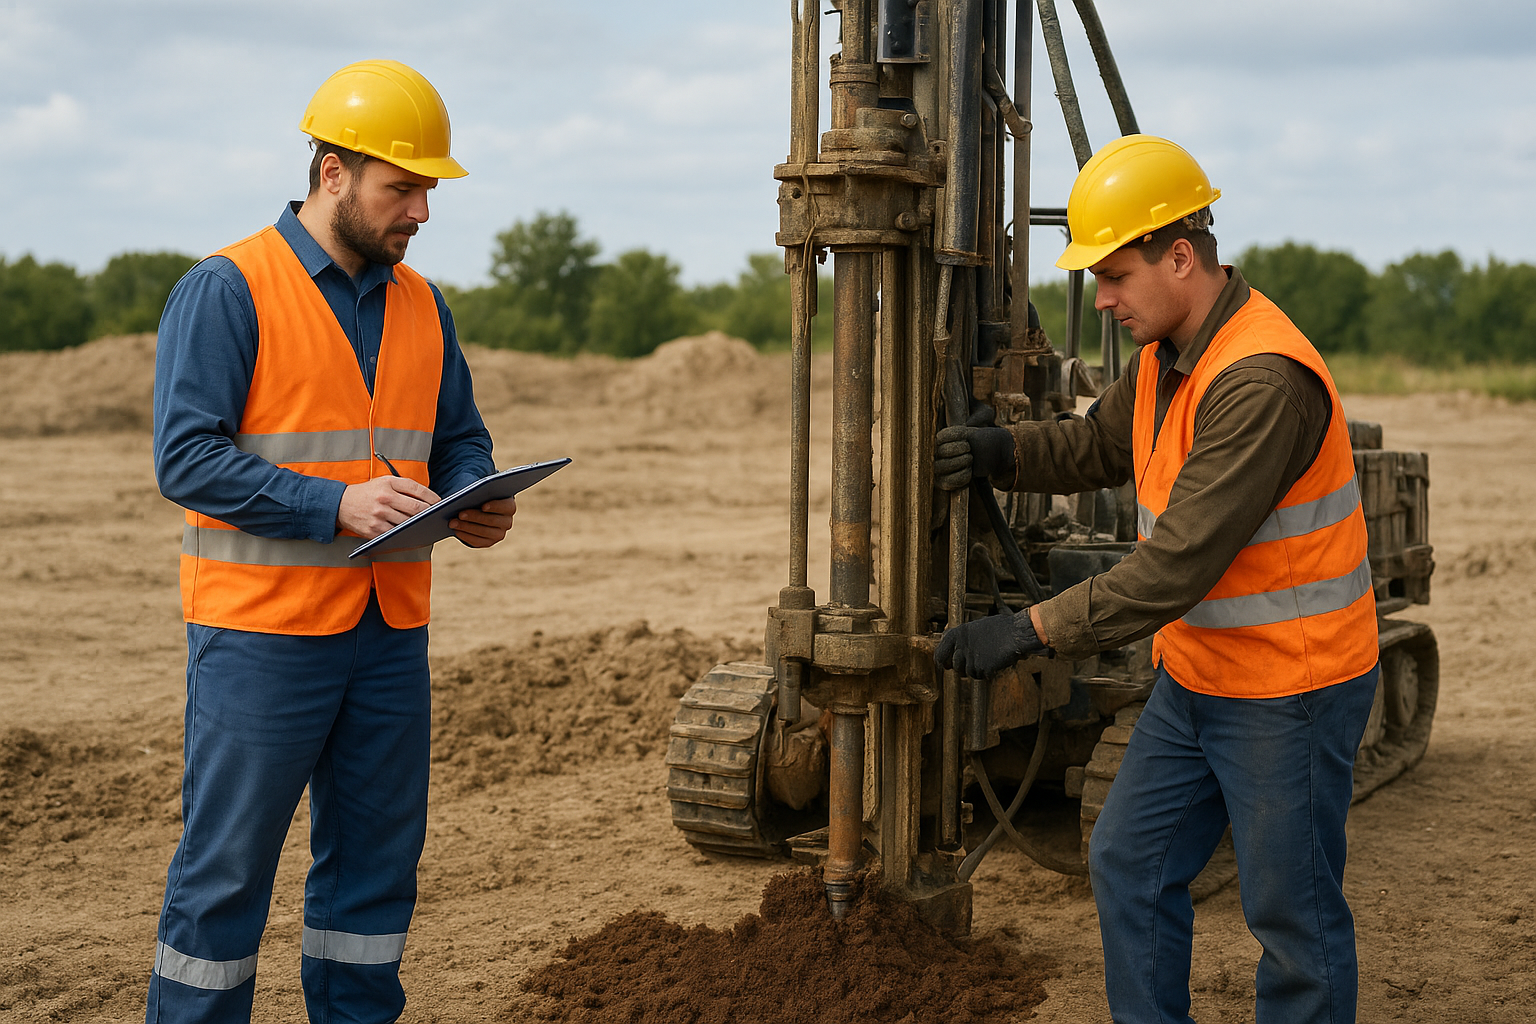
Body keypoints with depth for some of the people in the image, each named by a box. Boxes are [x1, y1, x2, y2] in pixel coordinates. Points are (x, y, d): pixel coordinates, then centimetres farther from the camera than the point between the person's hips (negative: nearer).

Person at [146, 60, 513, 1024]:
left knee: (378, 856, 12)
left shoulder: (421, 305, 13)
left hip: (391, 631, 6)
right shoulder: (225, 290, -8)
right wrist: (337, 504, -22)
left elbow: (460, 438, 19)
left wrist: (479, 503, -4)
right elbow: (186, 456, -14)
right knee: (226, 865, 1)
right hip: (261, 629, -6)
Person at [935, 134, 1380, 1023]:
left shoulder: (1264, 380, -28)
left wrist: (1032, 630, -29)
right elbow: (1102, 447, 20)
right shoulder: (1164, 354, 3)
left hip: (1291, 692, -9)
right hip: (1195, 679, 9)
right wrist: (1000, 452, 0)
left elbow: (1180, 564, -31)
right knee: (1129, 866, 14)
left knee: (1292, 913, 6)